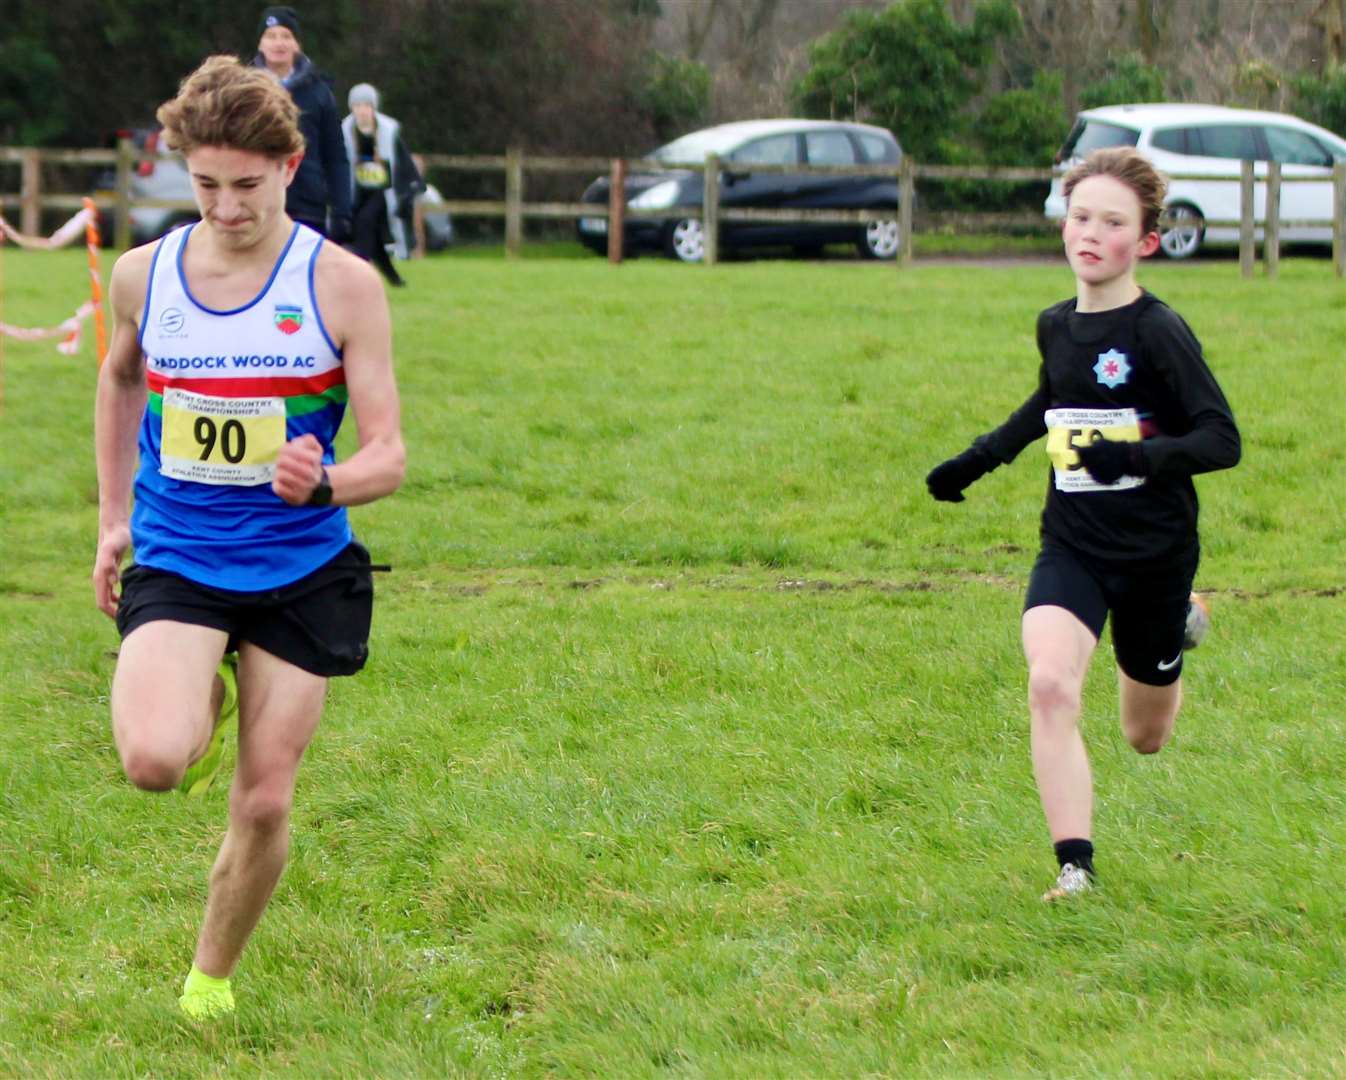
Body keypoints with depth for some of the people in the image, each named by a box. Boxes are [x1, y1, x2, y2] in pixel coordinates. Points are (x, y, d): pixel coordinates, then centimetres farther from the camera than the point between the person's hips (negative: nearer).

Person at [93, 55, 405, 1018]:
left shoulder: (343, 286, -9)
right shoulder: (144, 275, -2)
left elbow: (387, 454, -10)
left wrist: (325, 482, -33)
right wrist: (112, 520, 21)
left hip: (302, 569, -1)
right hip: (176, 565, 1)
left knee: (265, 803, 3)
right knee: (152, 760, -25)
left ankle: (211, 979, 28)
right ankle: (207, 705, 13)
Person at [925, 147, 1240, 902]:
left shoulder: (1158, 334, -16)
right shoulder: (1057, 327, 2)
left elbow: (1222, 439, -20)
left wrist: (1137, 457, -35)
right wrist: (981, 459, 23)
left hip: (1155, 552, -3)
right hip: (1073, 548, 3)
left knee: (1147, 737, 14)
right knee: (1050, 684, -24)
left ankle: (1181, 626, 47)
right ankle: (1075, 867, -19)